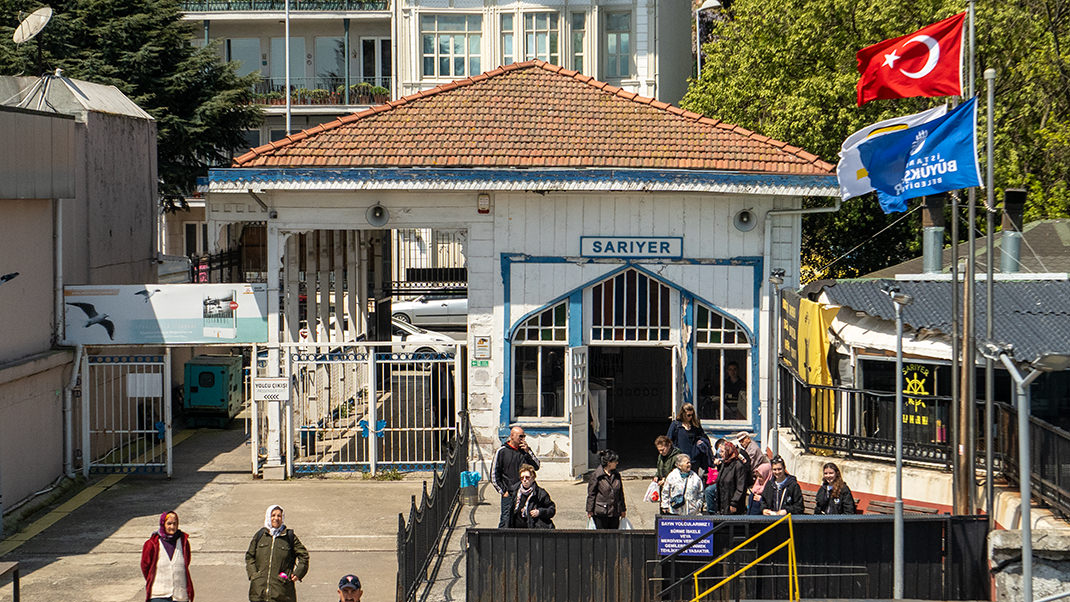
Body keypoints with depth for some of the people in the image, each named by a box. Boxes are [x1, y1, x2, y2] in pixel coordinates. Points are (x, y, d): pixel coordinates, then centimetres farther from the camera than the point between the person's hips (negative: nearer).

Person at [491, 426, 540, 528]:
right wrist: (503, 492, -4)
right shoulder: (502, 452, 0)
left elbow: (536, 466, 3)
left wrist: (528, 452, -7)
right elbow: (494, 476, 1)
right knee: (506, 522, -7)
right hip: (508, 494, -3)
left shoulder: (525, 450, 11)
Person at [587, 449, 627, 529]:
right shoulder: (596, 475, -8)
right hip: (601, 513, -5)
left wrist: (623, 510, 19)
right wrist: (590, 510, -6)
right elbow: (591, 493, -5)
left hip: (614, 512, 5)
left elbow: (620, 493, 17)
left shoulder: (616, 475, 9)